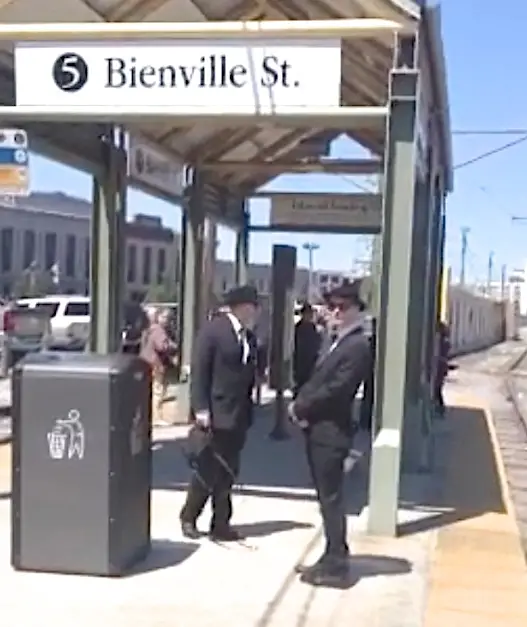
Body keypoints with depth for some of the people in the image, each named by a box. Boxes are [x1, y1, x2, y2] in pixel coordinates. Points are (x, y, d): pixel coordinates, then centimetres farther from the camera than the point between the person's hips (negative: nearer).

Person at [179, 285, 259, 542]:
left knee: (227, 473, 9)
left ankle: (220, 524, 17)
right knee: (207, 471, 0)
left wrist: (247, 411, 10)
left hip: (237, 416, 6)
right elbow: (199, 372, -12)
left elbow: (248, 375, 13)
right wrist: (201, 409, -18)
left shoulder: (249, 336, 9)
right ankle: (189, 517, 19)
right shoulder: (213, 330, -9)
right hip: (214, 414, -6)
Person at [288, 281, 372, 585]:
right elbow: (317, 380, 16)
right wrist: (300, 404, -2)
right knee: (327, 497, 15)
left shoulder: (358, 345, -14)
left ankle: (336, 564, 5)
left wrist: (301, 408, -12)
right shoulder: (339, 342, 17)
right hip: (318, 429, 9)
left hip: (331, 432, -9)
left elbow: (335, 389, -21)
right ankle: (332, 557, 24)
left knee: (331, 498, -3)